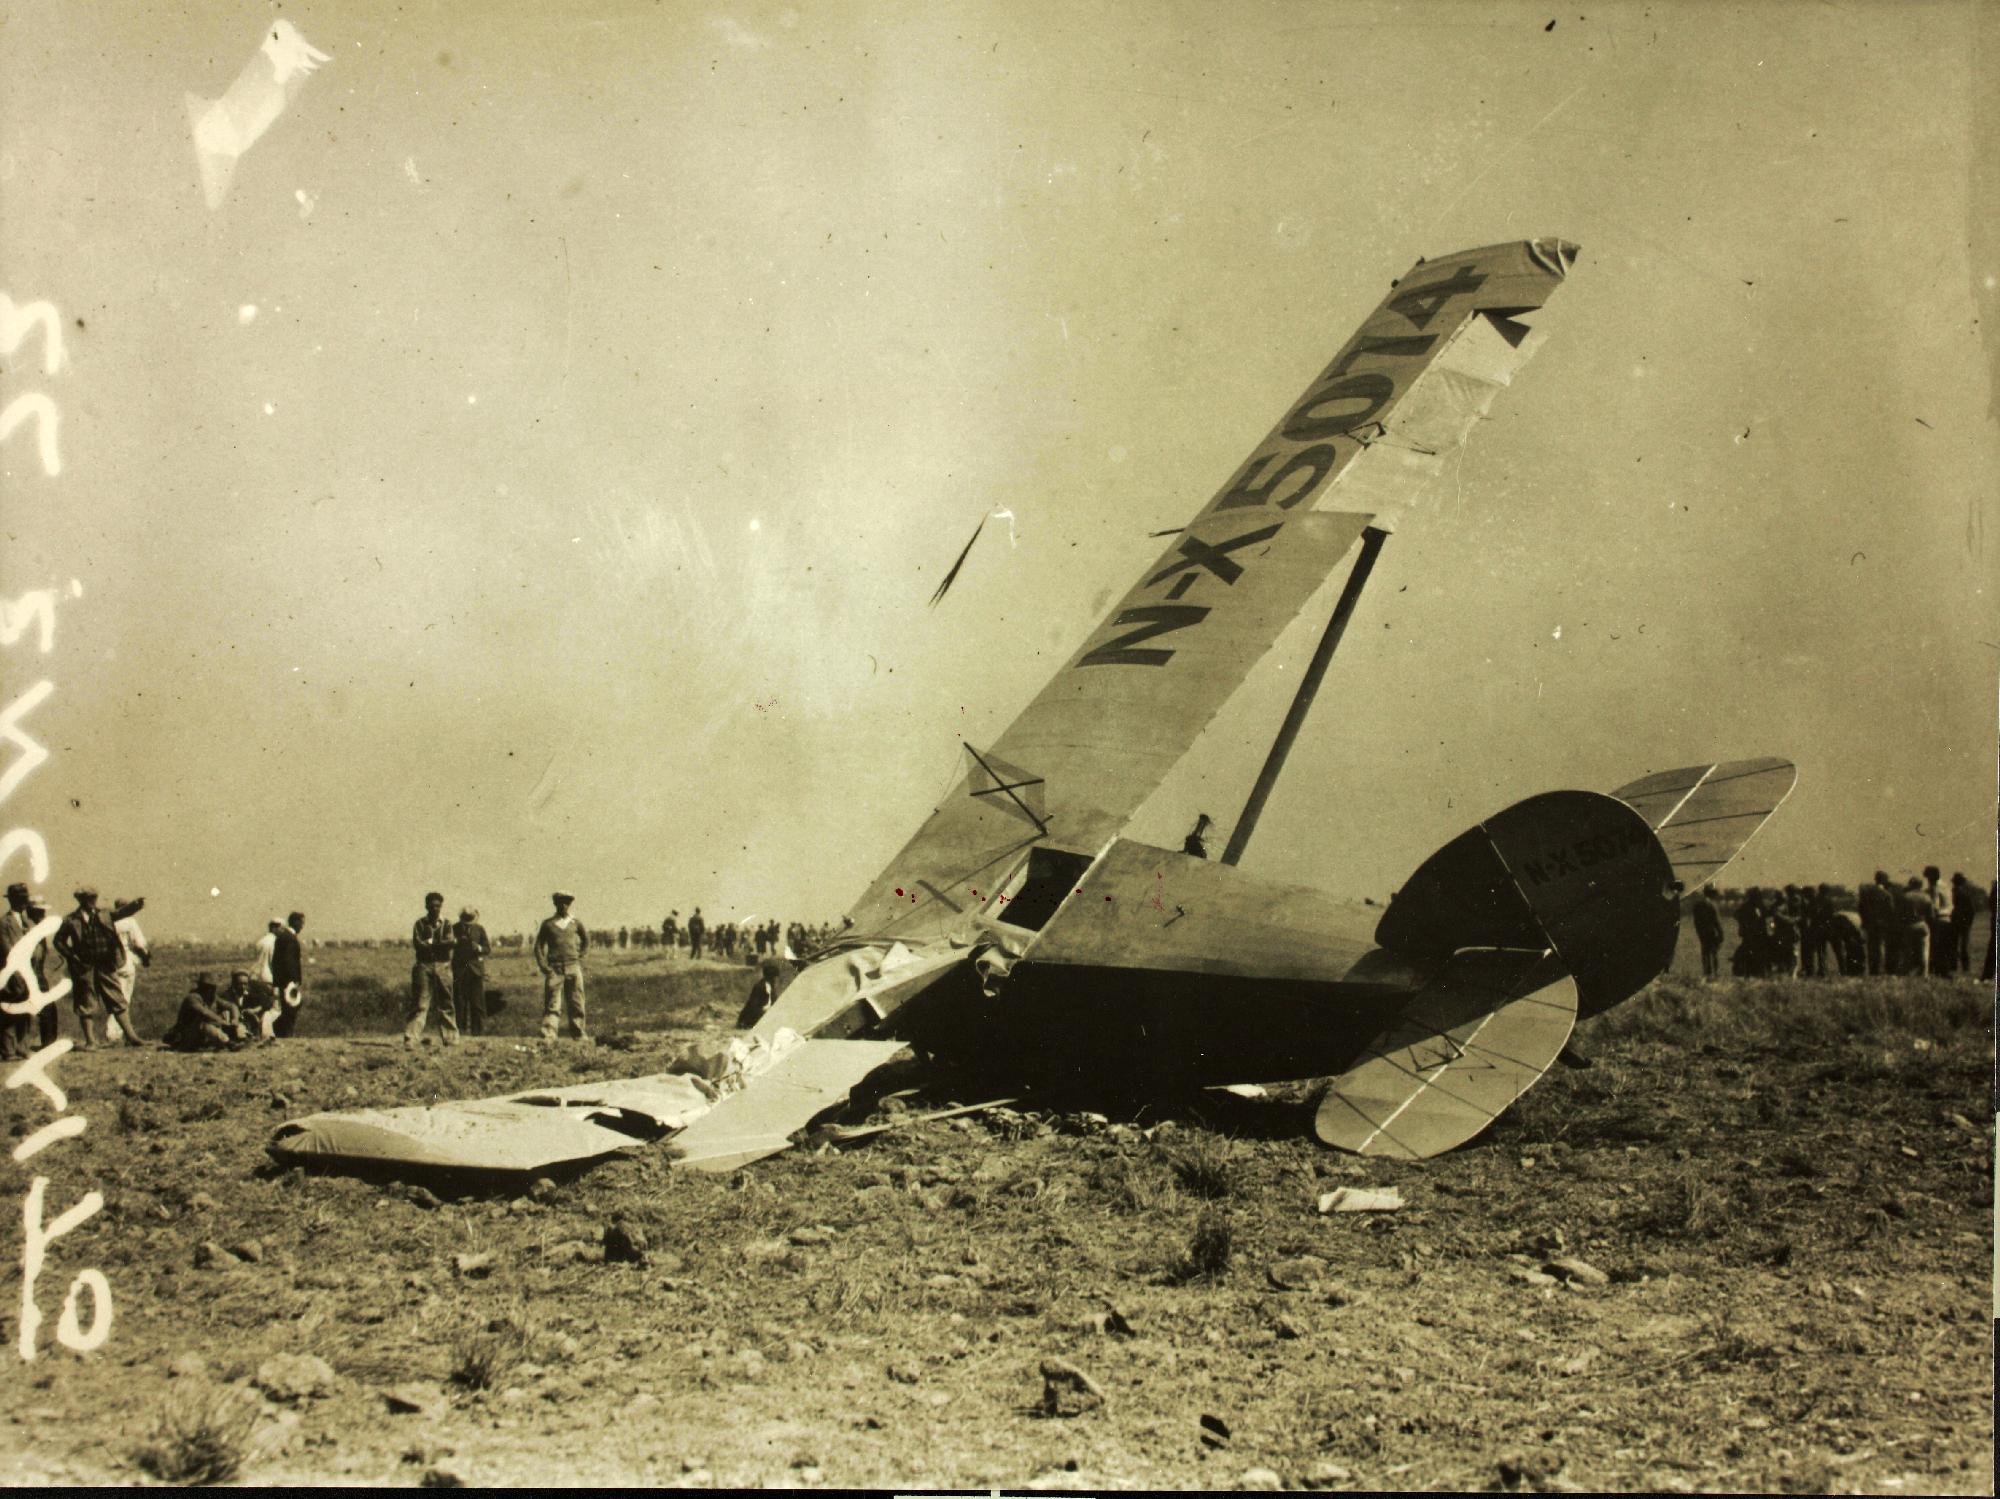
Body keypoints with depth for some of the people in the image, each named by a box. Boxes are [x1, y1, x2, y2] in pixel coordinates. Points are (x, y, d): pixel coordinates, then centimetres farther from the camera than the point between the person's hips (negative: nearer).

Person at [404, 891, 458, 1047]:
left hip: (442, 967, 2)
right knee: (419, 1003, -7)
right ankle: (410, 1038, -9)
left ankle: (450, 1038, 11)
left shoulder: (446, 924, 11)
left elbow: (449, 943, -5)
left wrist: (430, 944, -9)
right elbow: (417, 945, -7)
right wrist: (440, 945, -10)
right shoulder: (420, 923, 7)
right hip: (423, 966, -2)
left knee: (446, 1004, 4)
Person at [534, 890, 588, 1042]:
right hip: (554, 969, -2)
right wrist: (544, 967, -3)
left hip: (573, 968, 2)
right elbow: (539, 946, 7)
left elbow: (586, 941, 24)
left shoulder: (576, 923, 9)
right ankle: (548, 1036, -10)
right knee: (552, 1004, -7)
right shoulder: (548, 924, 5)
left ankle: (579, 1034, 11)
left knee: (576, 1002, 3)